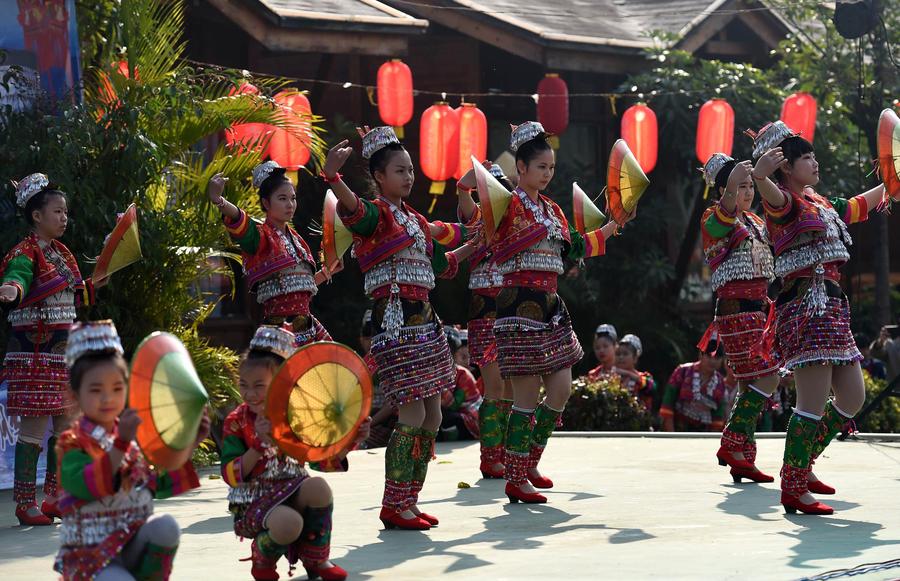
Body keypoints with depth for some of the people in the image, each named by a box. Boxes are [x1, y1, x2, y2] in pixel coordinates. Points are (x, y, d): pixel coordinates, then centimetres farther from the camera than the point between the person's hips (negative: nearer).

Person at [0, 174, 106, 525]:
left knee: (67, 424, 10)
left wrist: (95, 284, 19)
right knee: (34, 426, -7)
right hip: (35, 351, -9)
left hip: (63, 348, 9)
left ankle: (55, 498, 19)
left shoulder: (61, 253, 16)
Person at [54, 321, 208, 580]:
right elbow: (86, 485, -27)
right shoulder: (72, 444, -7)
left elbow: (161, 485, 18)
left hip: (135, 547, 5)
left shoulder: (136, 440, 10)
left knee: (165, 525, -26)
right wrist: (121, 443, -37)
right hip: (91, 556, -5)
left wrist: (189, 444, 7)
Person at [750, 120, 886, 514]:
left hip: (831, 308, 10)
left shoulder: (821, 205, 21)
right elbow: (774, 198, -32)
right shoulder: (788, 203, -7)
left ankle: (800, 464, 24)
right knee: (814, 403, -13)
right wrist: (759, 175, -55)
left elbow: (859, 206, 40)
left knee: (852, 398, 12)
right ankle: (793, 490, -8)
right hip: (805, 306, -10)